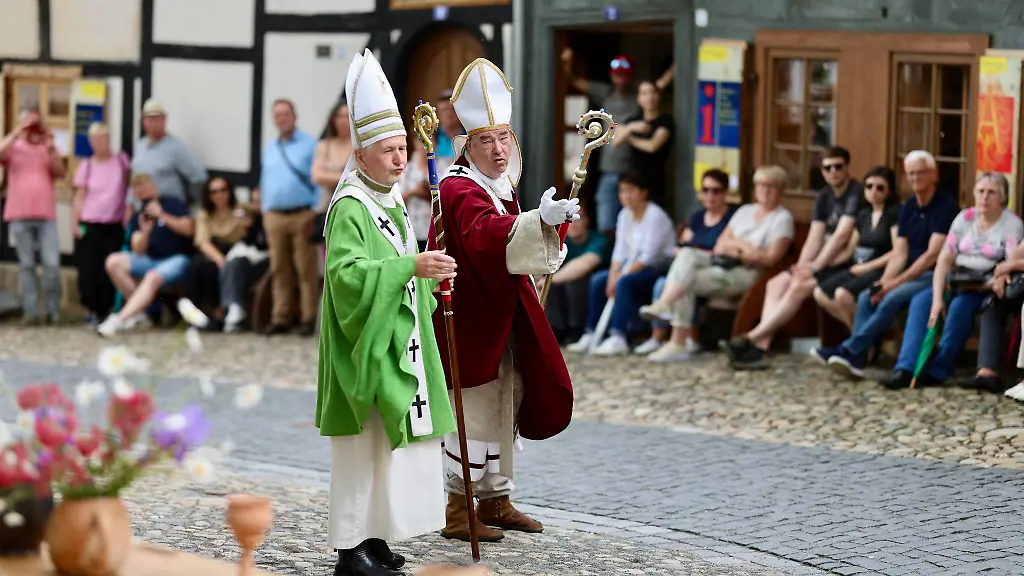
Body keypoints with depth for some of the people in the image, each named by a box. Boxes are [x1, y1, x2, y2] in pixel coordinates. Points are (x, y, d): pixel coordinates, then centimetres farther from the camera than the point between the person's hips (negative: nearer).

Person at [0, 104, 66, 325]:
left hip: (46, 215, 1)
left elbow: (60, 172, 0)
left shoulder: (49, 148, 13)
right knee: (26, 264, 0)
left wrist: (50, 147, -9)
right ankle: (30, 311, 0)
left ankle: (53, 310, 0)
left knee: (52, 264, -7)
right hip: (20, 215, -1)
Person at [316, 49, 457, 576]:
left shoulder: (391, 202, 13)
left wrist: (426, 275, 7)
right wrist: (413, 267, -31)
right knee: (365, 444, -7)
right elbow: (347, 272, -27)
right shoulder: (350, 207, -15)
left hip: (397, 342, 9)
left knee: (390, 440, 12)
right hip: (366, 348, -9)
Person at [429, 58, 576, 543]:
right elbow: (484, 233, -42)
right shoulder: (459, 190, -20)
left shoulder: (501, 188, 10)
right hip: (471, 325, -9)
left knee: (504, 408, 16)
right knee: (475, 409, -4)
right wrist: (541, 219, -54)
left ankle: (496, 502, 27)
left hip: (502, 322, 9)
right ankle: (457, 512, 6)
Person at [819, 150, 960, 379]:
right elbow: (899, 254, 6)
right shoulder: (908, 208, 12)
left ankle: (847, 350, -30)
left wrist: (896, 282, -21)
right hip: (912, 274, 7)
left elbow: (932, 254, -18)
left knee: (893, 298, -30)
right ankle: (856, 360, -26)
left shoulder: (946, 206, -11)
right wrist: (883, 282, -13)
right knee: (866, 297, -14)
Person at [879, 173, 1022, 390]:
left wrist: (984, 286, -25)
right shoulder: (965, 218, 7)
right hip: (958, 282, 5)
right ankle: (905, 369, -30)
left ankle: (938, 370, -26)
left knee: (960, 305, -34)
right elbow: (944, 259, 2)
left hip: (987, 288, -5)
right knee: (920, 301, -21)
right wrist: (937, 298, -12)